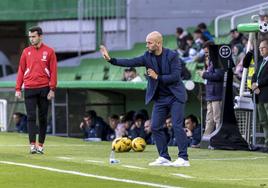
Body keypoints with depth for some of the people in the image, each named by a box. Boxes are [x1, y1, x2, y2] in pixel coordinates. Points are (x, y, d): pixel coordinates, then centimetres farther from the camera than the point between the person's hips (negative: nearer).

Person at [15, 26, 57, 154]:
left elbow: (53, 71, 0)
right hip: (29, 89, 1)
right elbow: (21, 70, 10)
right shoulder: (26, 51, 9)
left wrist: (52, 89, -7)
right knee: (31, 117, -7)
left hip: (44, 89, -1)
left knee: (43, 118, 4)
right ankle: (32, 144, -11)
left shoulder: (49, 51, 2)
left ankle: (41, 145, 9)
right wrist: (18, 89, 3)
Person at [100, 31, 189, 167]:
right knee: (155, 127, 3)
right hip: (160, 98, 6)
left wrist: (157, 77, -18)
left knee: (177, 126, -12)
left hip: (175, 97, -6)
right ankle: (164, 158, 11)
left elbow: (176, 76, -18)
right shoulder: (148, 56, 0)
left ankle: (183, 158, -9)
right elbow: (131, 62, -8)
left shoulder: (172, 55, -13)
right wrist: (110, 60, -18)